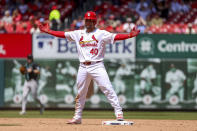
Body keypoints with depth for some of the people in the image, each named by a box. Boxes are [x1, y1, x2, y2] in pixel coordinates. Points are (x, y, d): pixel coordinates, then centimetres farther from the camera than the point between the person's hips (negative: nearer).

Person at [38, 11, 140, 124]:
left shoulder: (101, 34, 0)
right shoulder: (78, 34, 14)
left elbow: (115, 37, -12)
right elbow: (63, 34, 16)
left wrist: (130, 35, -26)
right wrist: (48, 31, 11)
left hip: (97, 66, -4)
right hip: (83, 67, 4)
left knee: (108, 89, -14)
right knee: (80, 93, 9)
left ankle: (118, 112, -13)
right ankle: (77, 117, 19)